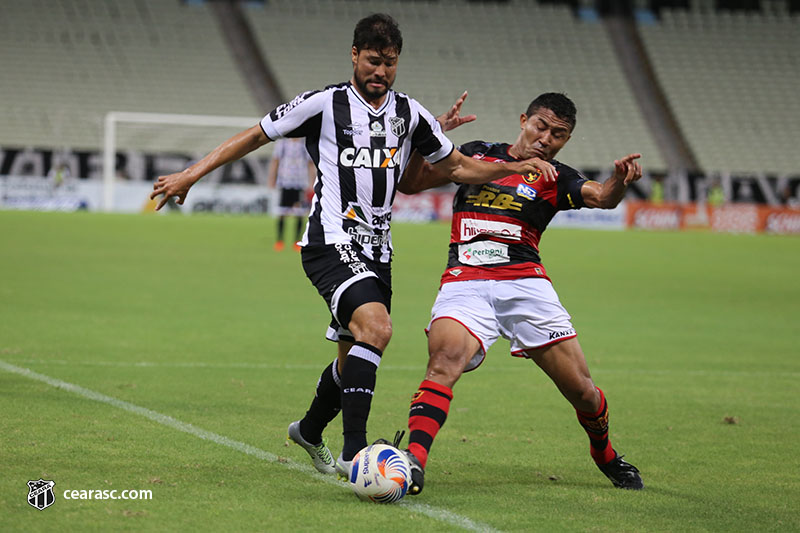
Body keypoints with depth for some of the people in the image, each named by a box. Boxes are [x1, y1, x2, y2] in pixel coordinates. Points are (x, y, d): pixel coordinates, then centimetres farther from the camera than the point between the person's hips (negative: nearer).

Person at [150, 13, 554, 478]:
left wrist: (516, 166, 4)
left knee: (356, 355, 14)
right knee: (376, 328, -28)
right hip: (332, 243, -6)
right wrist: (191, 175, -1)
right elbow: (254, 136, 4)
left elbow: (459, 166, 18)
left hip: (377, 250, 6)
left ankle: (310, 431, 43)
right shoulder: (324, 105, -3)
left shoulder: (410, 114, 11)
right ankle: (354, 453, -29)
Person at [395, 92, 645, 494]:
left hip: (525, 284, 1)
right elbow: (410, 183, 17)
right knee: (444, 361, -31)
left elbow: (601, 197, -8)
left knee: (582, 392, 1)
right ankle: (413, 463, -40)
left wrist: (620, 179, -31)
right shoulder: (476, 155, 16)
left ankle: (605, 454, 32)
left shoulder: (555, 179, 12)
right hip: (464, 285, -1)